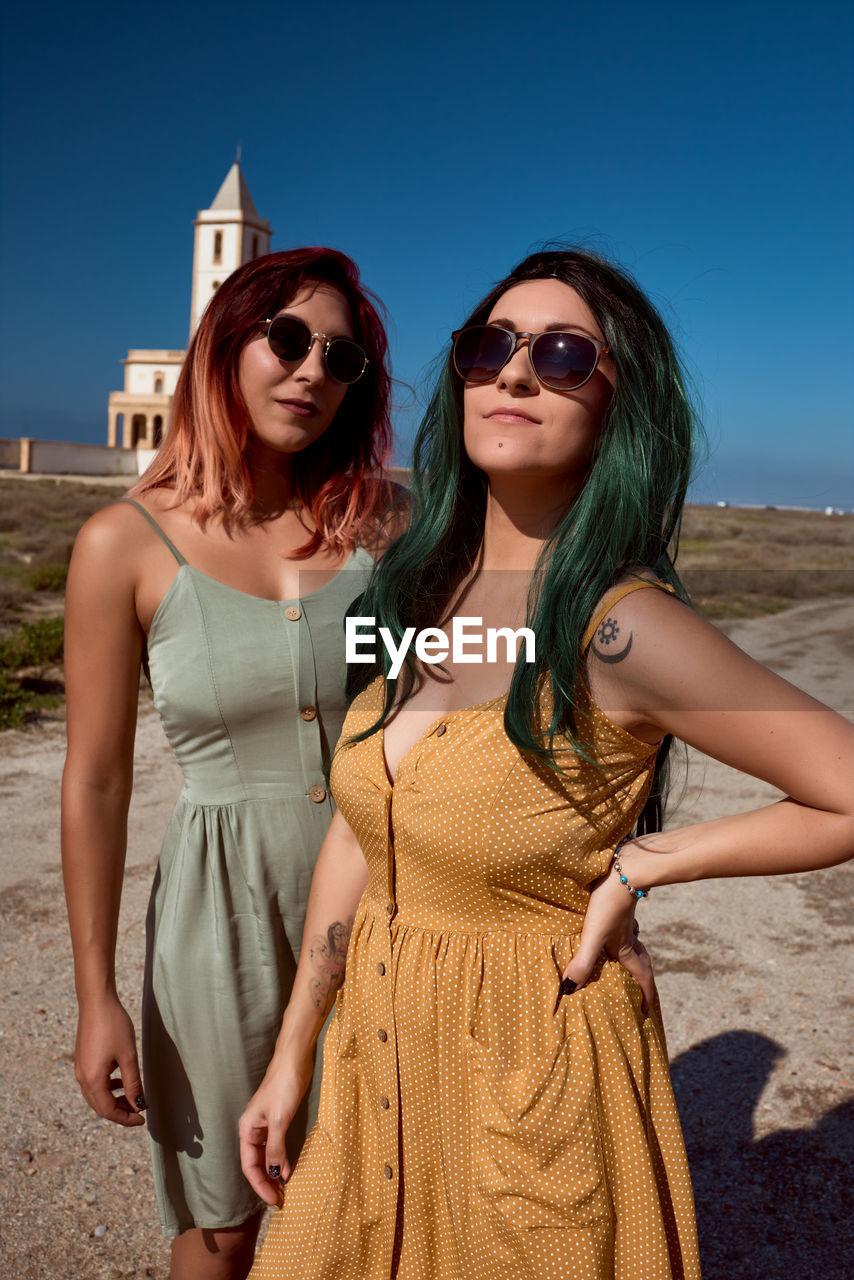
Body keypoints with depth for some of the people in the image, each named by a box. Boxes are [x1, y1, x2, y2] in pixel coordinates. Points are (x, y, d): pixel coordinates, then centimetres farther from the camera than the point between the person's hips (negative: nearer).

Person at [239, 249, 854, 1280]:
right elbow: (357, 830, 3)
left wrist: (638, 866, -14)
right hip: (376, 1065, 6)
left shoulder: (621, 628, -23)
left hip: (537, 1078, -6)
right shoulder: (417, 589, -4)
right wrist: (291, 1057, 8)